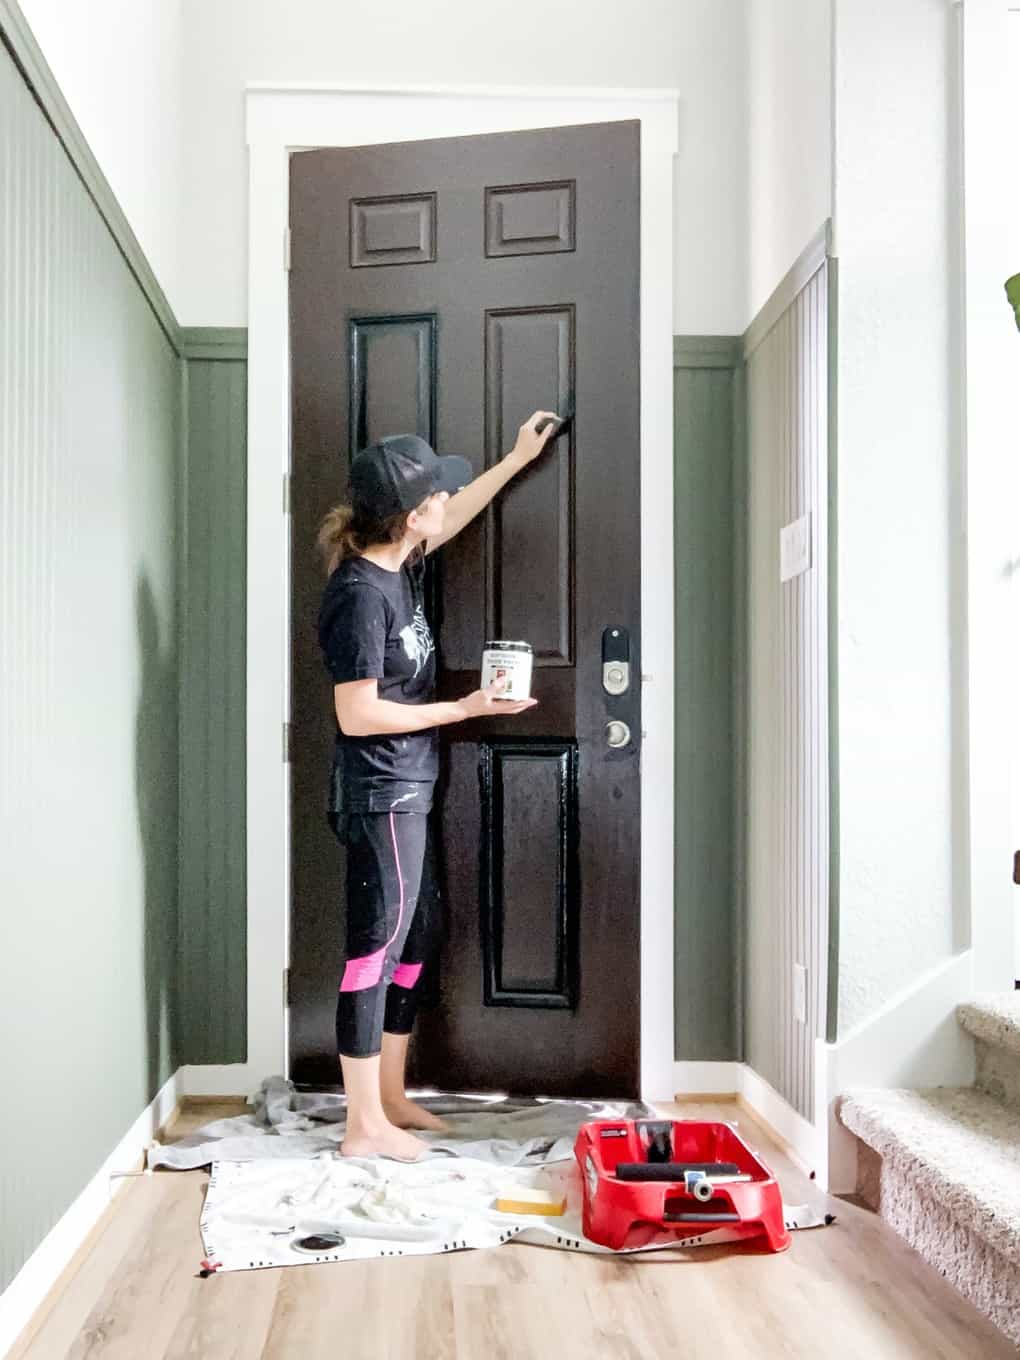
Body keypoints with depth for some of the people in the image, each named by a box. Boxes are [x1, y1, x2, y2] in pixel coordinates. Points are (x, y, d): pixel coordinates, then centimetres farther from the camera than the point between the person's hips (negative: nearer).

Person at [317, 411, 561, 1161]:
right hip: (380, 795, -10)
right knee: (378, 946, -4)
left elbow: (457, 516, 28)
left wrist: (518, 458, 34)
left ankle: (391, 1099, 26)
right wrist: (465, 709, -16)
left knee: (416, 936, 15)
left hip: (406, 792, 10)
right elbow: (357, 714, -22)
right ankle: (364, 1126, 6)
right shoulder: (361, 594, -20)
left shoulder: (400, 564, 7)